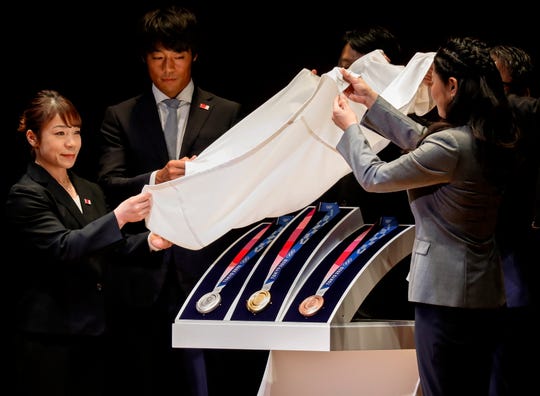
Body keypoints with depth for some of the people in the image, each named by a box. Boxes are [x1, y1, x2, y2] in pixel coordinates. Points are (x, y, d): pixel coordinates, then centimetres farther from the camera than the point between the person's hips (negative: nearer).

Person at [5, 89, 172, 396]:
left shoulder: (90, 192, 15)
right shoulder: (26, 196, -8)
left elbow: (107, 250, 16)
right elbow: (62, 248, -20)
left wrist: (149, 242, -4)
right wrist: (118, 217, -31)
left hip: (95, 330, 7)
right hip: (49, 337, -6)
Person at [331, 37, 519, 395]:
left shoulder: (451, 146, -23)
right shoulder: (489, 137, 4)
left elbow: (373, 177, -12)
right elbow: (420, 140, 20)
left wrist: (349, 126, 5)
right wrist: (372, 100, 24)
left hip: (448, 294, -9)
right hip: (486, 290, 9)